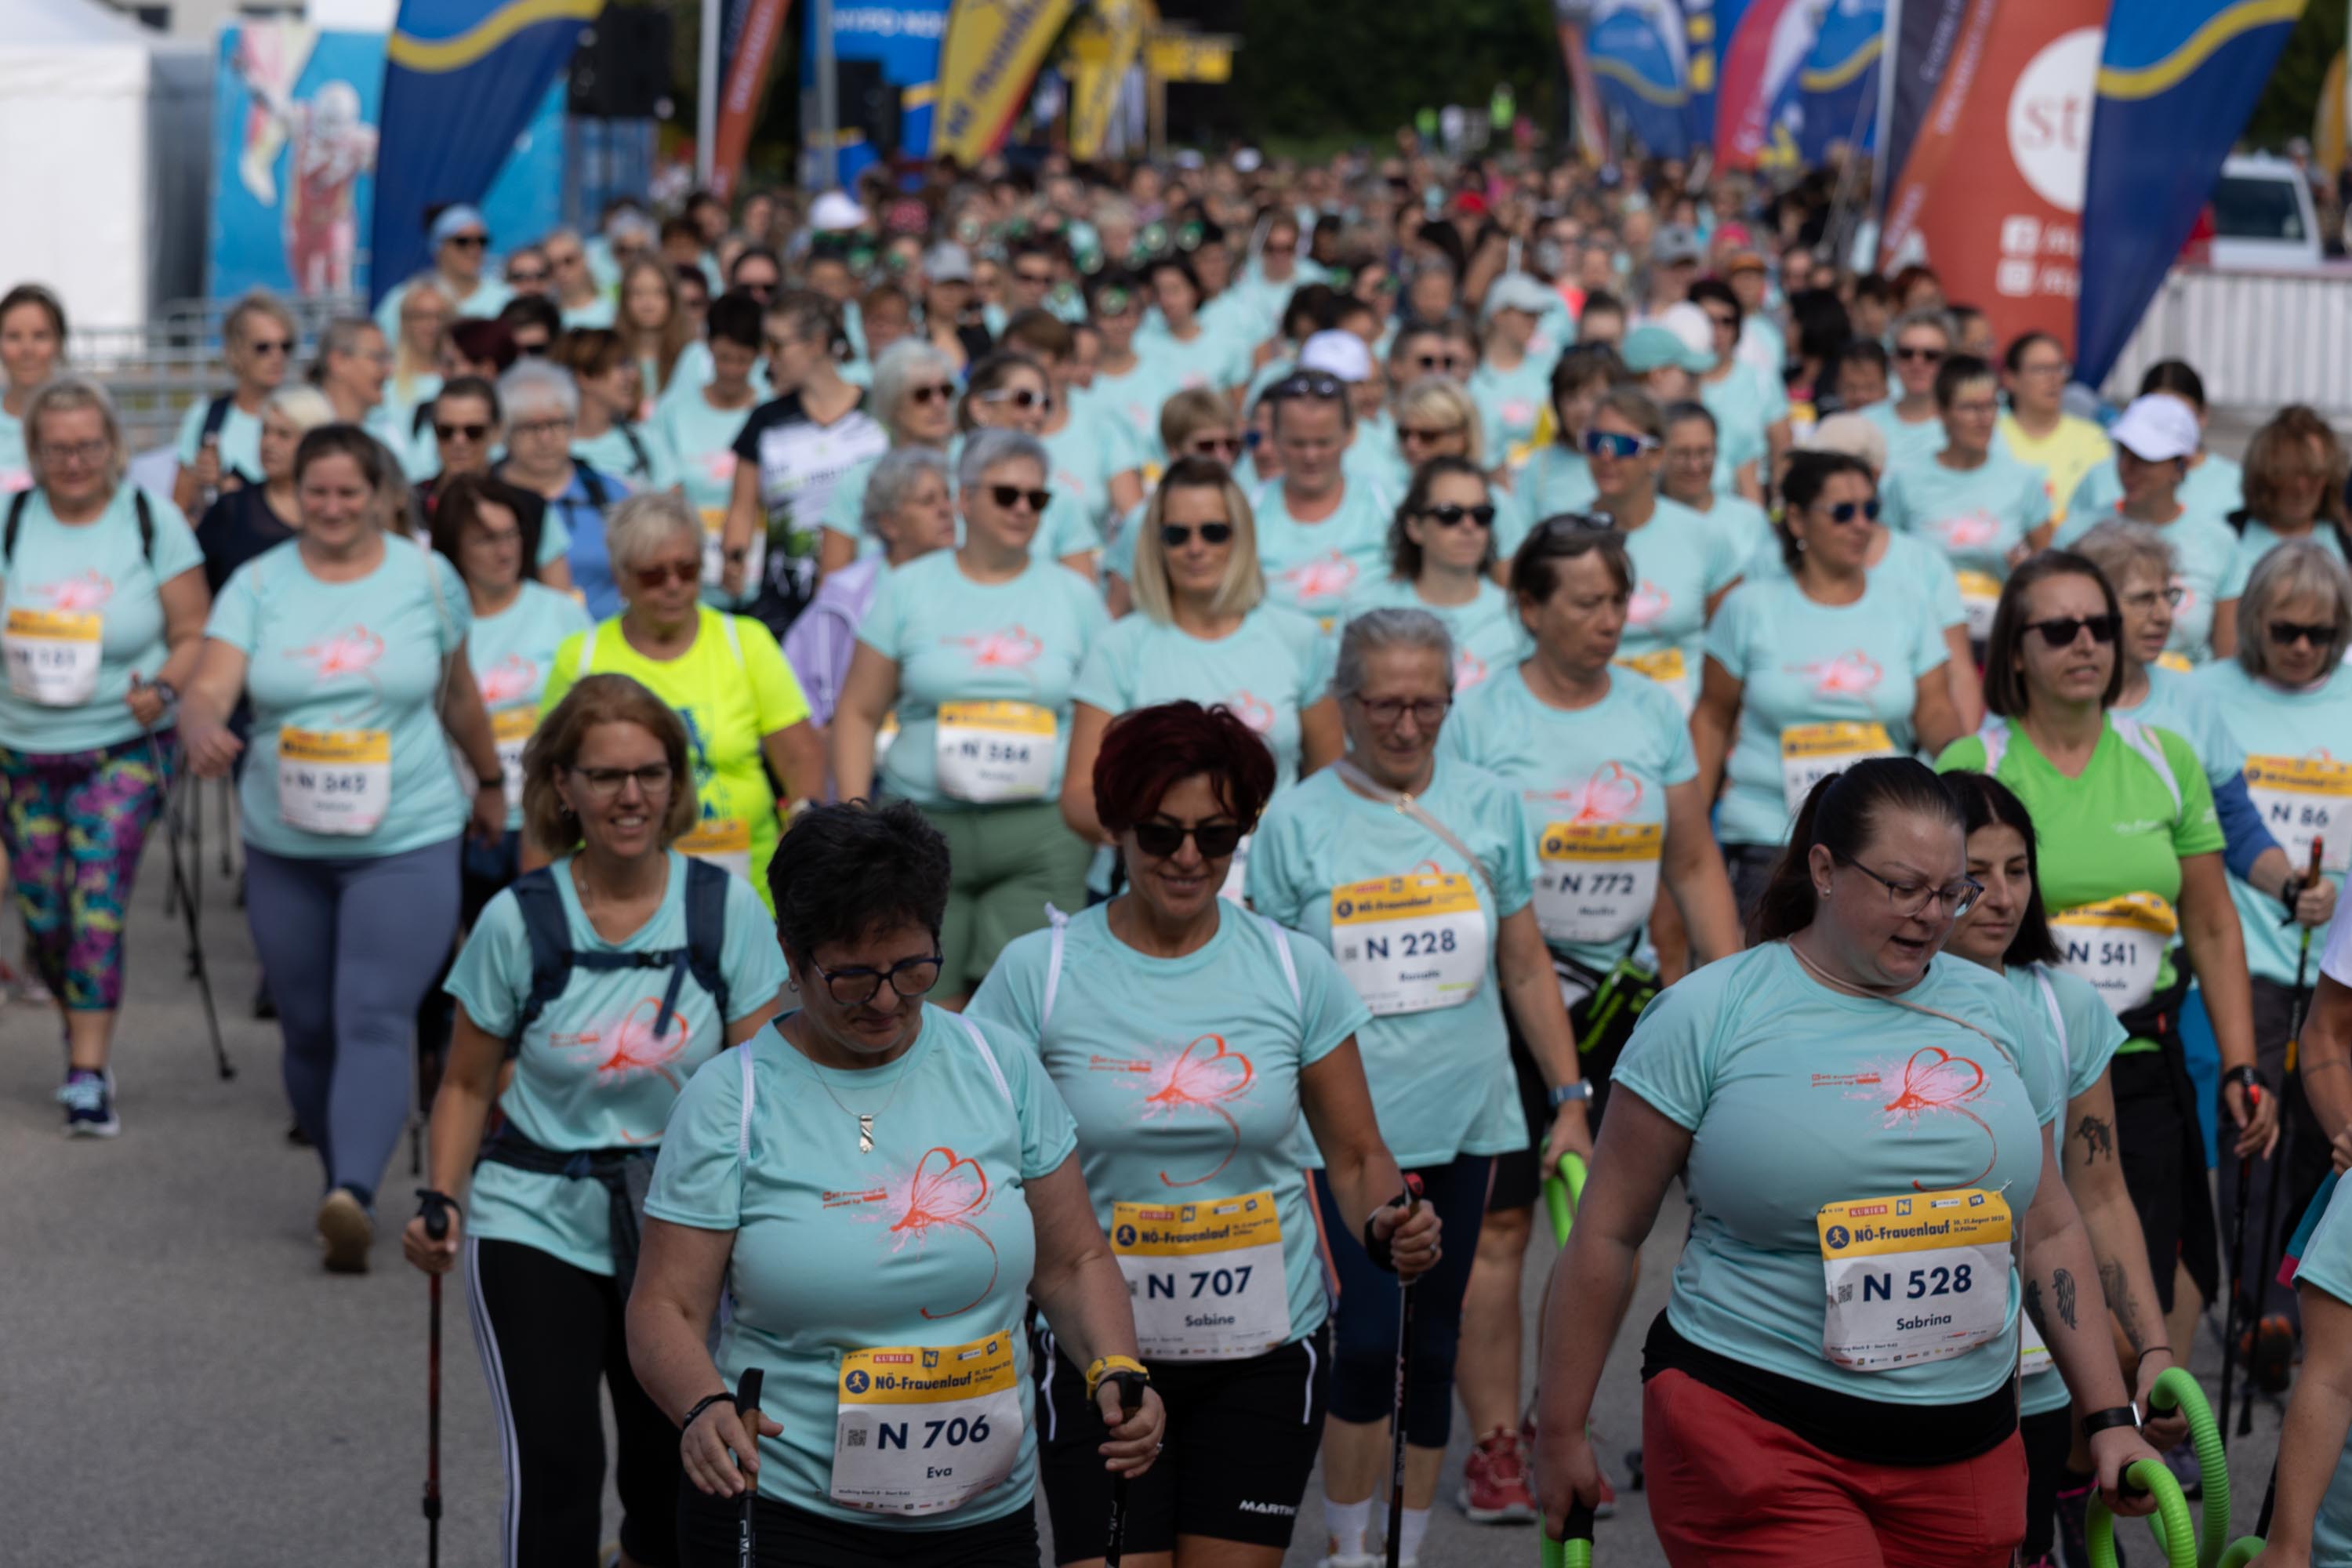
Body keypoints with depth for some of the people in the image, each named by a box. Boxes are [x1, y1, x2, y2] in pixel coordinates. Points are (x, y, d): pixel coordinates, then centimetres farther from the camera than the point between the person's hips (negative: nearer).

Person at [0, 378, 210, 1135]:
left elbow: (193, 634, -3)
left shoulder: (153, 520, -3)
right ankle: (81, 1026, 35)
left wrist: (163, 687, -21)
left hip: (123, 747, -3)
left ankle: (88, 1075, -15)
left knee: (97, 898, -16)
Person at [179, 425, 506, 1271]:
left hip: (407, 844, -2)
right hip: (285, 850, 3)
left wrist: (490, 782, 26)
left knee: (375, 1021, -17)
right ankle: (343, 1183, 26)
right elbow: (209, 687, -11)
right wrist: (201, 725, -34)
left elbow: (458, 695, 16)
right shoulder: (258, 584, 2)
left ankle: (352, 1196, -28)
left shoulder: (428, 578, 2)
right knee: (308, 1031, 9)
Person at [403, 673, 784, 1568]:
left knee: (675, 1474, 11)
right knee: (552, 1466, -15)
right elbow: (468, 1085, 4)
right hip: (536, 1225, -2)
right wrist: (440, 1202, -11)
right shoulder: (519, 922, -7)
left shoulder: (725, 909, -5)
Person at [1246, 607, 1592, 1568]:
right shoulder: (1295, 822, -2)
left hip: (1463, 1121, 3)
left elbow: (1525, 966, 12)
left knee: (1432, 1345, 10)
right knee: (1367, 1344, -11)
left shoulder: (1487, 807, 5)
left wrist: (1569, 1100, 9)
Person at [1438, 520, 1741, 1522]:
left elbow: (1694, 865, 13)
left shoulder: (1653, 714, 7)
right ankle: (1496, 1442, 5)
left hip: (1622, 999, 4)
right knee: (1496, 1226, -2)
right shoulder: (1480, 719, -5)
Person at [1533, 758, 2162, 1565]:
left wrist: (2110, 1419, 13)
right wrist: (1560, 1435, 1)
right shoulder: (1709, 1015, -3)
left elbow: (2050, 1233, 17)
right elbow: (1608, 1234, -1)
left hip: (1964, 1445, 5)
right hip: (1753, 1431, -4)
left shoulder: (1994, 1013, 10)